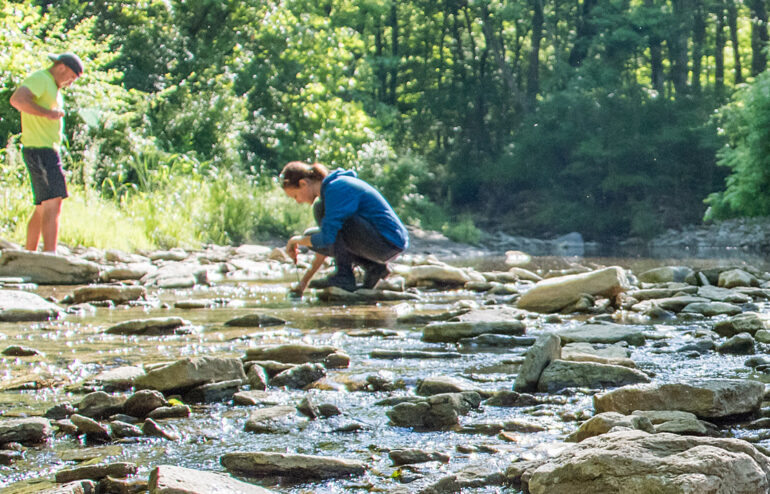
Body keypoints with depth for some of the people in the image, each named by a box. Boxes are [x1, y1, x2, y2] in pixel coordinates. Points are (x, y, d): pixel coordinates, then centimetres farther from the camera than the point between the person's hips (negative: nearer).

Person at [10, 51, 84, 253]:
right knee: (53, 203, -19)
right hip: (39, 148, -11)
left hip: (48, 150, 11)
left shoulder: (52, 86, 23)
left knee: (42, 209, 11)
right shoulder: (39, 79, -8)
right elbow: (17, 100, -25)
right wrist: (49, 113, -21)